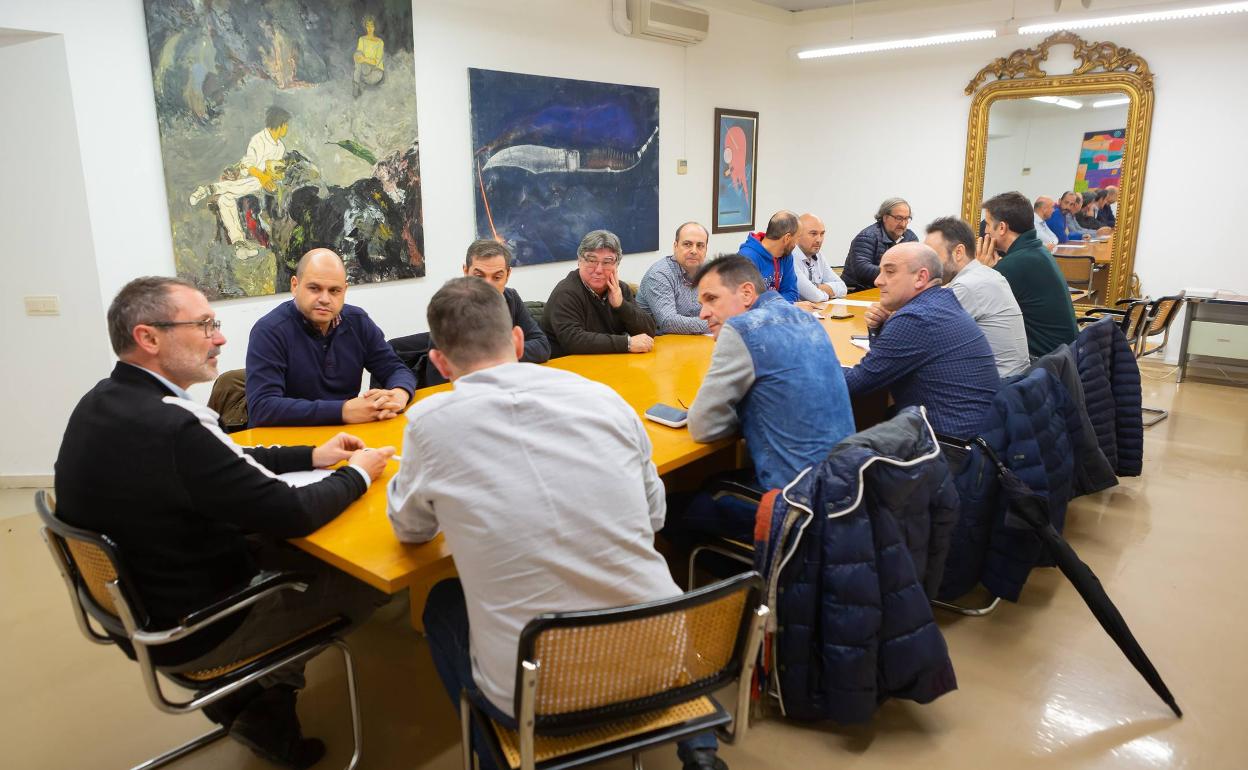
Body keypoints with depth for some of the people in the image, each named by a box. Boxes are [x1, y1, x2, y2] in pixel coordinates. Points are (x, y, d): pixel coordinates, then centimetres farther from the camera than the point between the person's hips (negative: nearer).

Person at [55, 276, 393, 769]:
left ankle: (244, 689, 19)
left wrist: (312, 456, 5)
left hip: (139, 598, 9)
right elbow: (290, 514, -25)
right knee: (368, 578, 2)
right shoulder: (169, 426, -33)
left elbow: (224, 465, 9)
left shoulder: (104, 402, -3)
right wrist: (356, 474, -8)